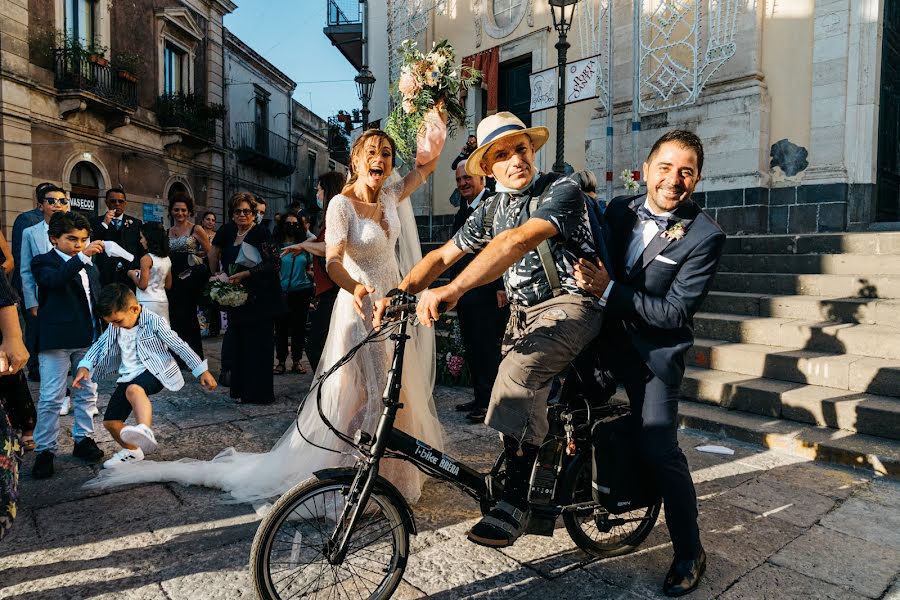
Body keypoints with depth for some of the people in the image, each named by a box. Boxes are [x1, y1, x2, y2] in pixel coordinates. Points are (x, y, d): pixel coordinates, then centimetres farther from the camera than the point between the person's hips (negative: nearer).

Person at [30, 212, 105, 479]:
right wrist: (82, 256, -35)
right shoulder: (43, 262, -2)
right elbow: (54, 280, -26)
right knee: (51, 397, -3)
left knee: (87, 393, 12)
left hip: (88, 340, 6)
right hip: (56, 339, -5)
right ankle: (44, 450, 8)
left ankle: (83, 439, 24)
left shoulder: (91, 269, 15)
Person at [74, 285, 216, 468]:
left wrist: (202, 371, -15)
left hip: (152, 372, -7)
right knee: (110, 422, 5)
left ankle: (145, 431, -63)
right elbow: (100, 345, 17)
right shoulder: (114, 327, 5)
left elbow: (179, 346, -14)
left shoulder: (154, 322, -14)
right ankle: (131, 450, 31)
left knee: (133, 389, -41)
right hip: (128, 377, 7)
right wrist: (85, 366, -1)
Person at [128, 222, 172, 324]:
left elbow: (142, 285, -14)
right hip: (163, 301, 7)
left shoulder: (146, 258, -11)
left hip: (148, 302, -7)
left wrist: (133, 275, 4)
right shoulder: (167, 259, 8)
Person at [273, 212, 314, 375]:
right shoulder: (276, 246, 1)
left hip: (302, 291, 2)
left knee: (299, 326, 6)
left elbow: (310, 266, 20)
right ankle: (281, 361, 12)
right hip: (281, 292, -2)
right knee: (281, 327, 2)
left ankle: (297, 361, 15)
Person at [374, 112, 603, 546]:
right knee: (525, 404, 6)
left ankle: (512, 504, -22)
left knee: (518, 371, -30)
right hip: (523, 314, 7)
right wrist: (401, 293, -13)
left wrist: (453, 290, -42)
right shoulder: (492, 208, 9)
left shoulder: (562, 190, -13)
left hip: (570, 305, -7)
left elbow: (519, 240, -31)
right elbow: (443, 254, 5)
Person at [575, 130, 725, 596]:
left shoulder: (705, 236, -16)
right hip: (604, 338, 6)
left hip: (653, 353, -5)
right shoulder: (619, 209, 1)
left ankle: (690, 553, 17)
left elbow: (675, 314, -21)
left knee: (660, 451, -6)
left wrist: (609, 291, -26)